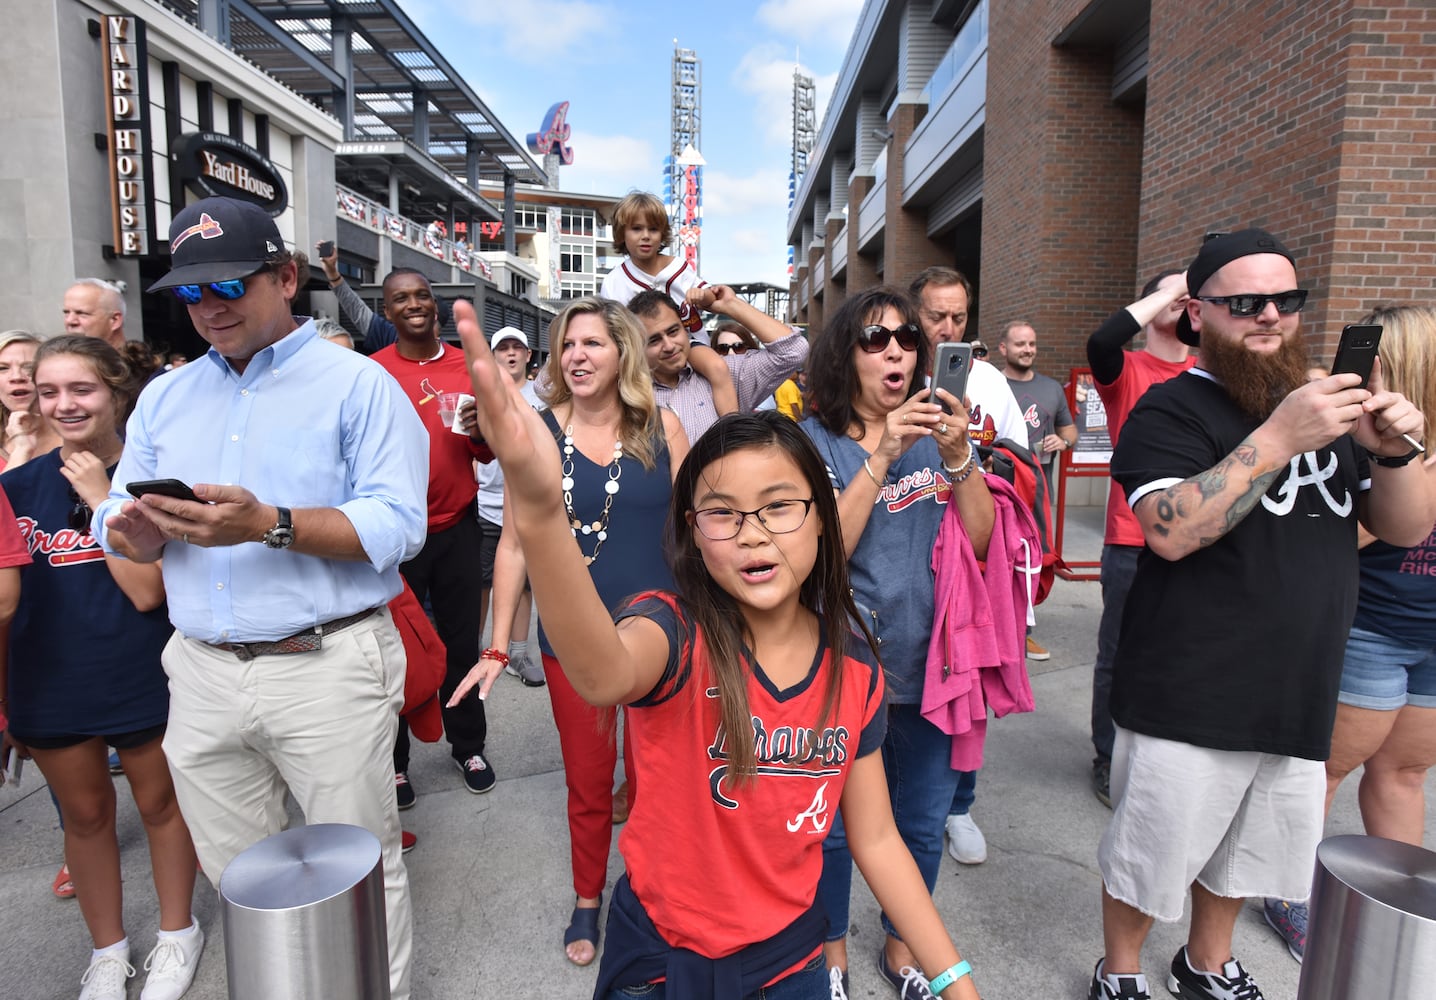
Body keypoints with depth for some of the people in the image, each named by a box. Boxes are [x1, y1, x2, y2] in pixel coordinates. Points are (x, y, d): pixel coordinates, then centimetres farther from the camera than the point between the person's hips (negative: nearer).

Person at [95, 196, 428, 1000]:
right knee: (235, 874, 19)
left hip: (327, 665, -5)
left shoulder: (357, 385, -5)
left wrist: (271, 526, -27)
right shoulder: (163, 399, 14)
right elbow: (121, 528, 10)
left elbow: (397, 525, -16)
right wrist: (134, 529, -13)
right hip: (203, 673, 6)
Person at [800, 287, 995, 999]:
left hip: (930, 664, 4)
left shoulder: (938, 430, 3)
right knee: (835, 824, 12)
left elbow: (980, 539, -4)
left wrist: (959, 455, -18)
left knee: (923, 823, 18)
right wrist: (883, 455, -24)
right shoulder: (816, 440, -7)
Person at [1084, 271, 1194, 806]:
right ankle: (1109, 760, 24)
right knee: (1119, 656, 7)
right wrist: (1167, 293, -15)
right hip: (1133, 542, -4)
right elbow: (1101, 341, -24)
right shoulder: (1126, 369, -4)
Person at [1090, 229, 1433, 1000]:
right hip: (1187, 702, -6)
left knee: (1240, 853, 22)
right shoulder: (1172, 409, -8)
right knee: (1148, 855, 8)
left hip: (1297, 699, 7)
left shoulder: (1323, 404, 12)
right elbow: (1171, 531, -25)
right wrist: (1280, 438, -28)